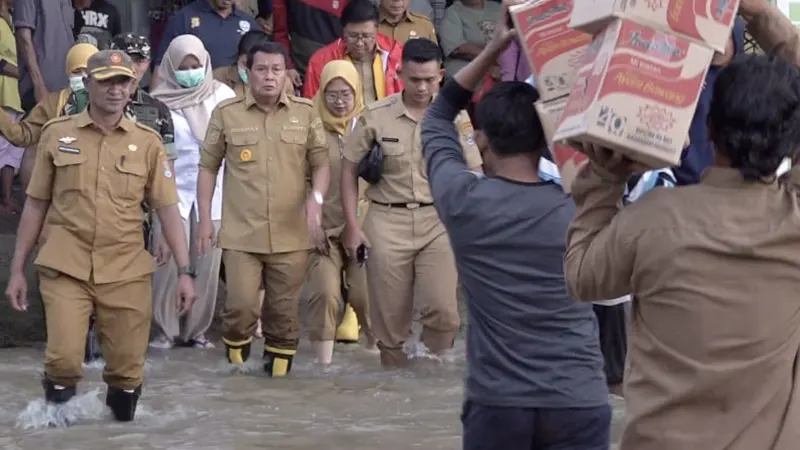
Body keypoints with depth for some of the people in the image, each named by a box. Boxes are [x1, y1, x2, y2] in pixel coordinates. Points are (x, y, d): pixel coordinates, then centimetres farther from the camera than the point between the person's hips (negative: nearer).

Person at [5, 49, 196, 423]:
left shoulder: (147, 142, 4)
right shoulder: (57, 134, 3)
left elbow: (168, 209, 5)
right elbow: (35, 205, 7)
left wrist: (184, 272, -2)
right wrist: (17, 270, 6)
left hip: (126, 272, 1)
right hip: (66, 269, -1)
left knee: (127, 369, 3)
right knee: (64, 360, -15)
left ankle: (119, 403, 33)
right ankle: (57, 410, 13)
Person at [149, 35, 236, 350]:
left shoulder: (222, 95, 7)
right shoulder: (159, 102, 1)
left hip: (212, 190, 2)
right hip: (173, 190, -2)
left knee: (207, 264, 2)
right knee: (171, 262, -8)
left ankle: (196, 329, 12)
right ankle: (165, 329, 3)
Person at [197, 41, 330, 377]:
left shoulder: (306, 113, 6)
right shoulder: (226, 113, 3)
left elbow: (321, 162, 8)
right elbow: (208, 166, 7)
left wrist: (316, 198, -11)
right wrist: (205, 219, 2)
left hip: (291, 234, 2)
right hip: (240, 233, -1)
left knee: (284, 311, 7)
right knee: (241, 307, -8)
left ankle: (278, 372, 20)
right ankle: (235, 365, 14)